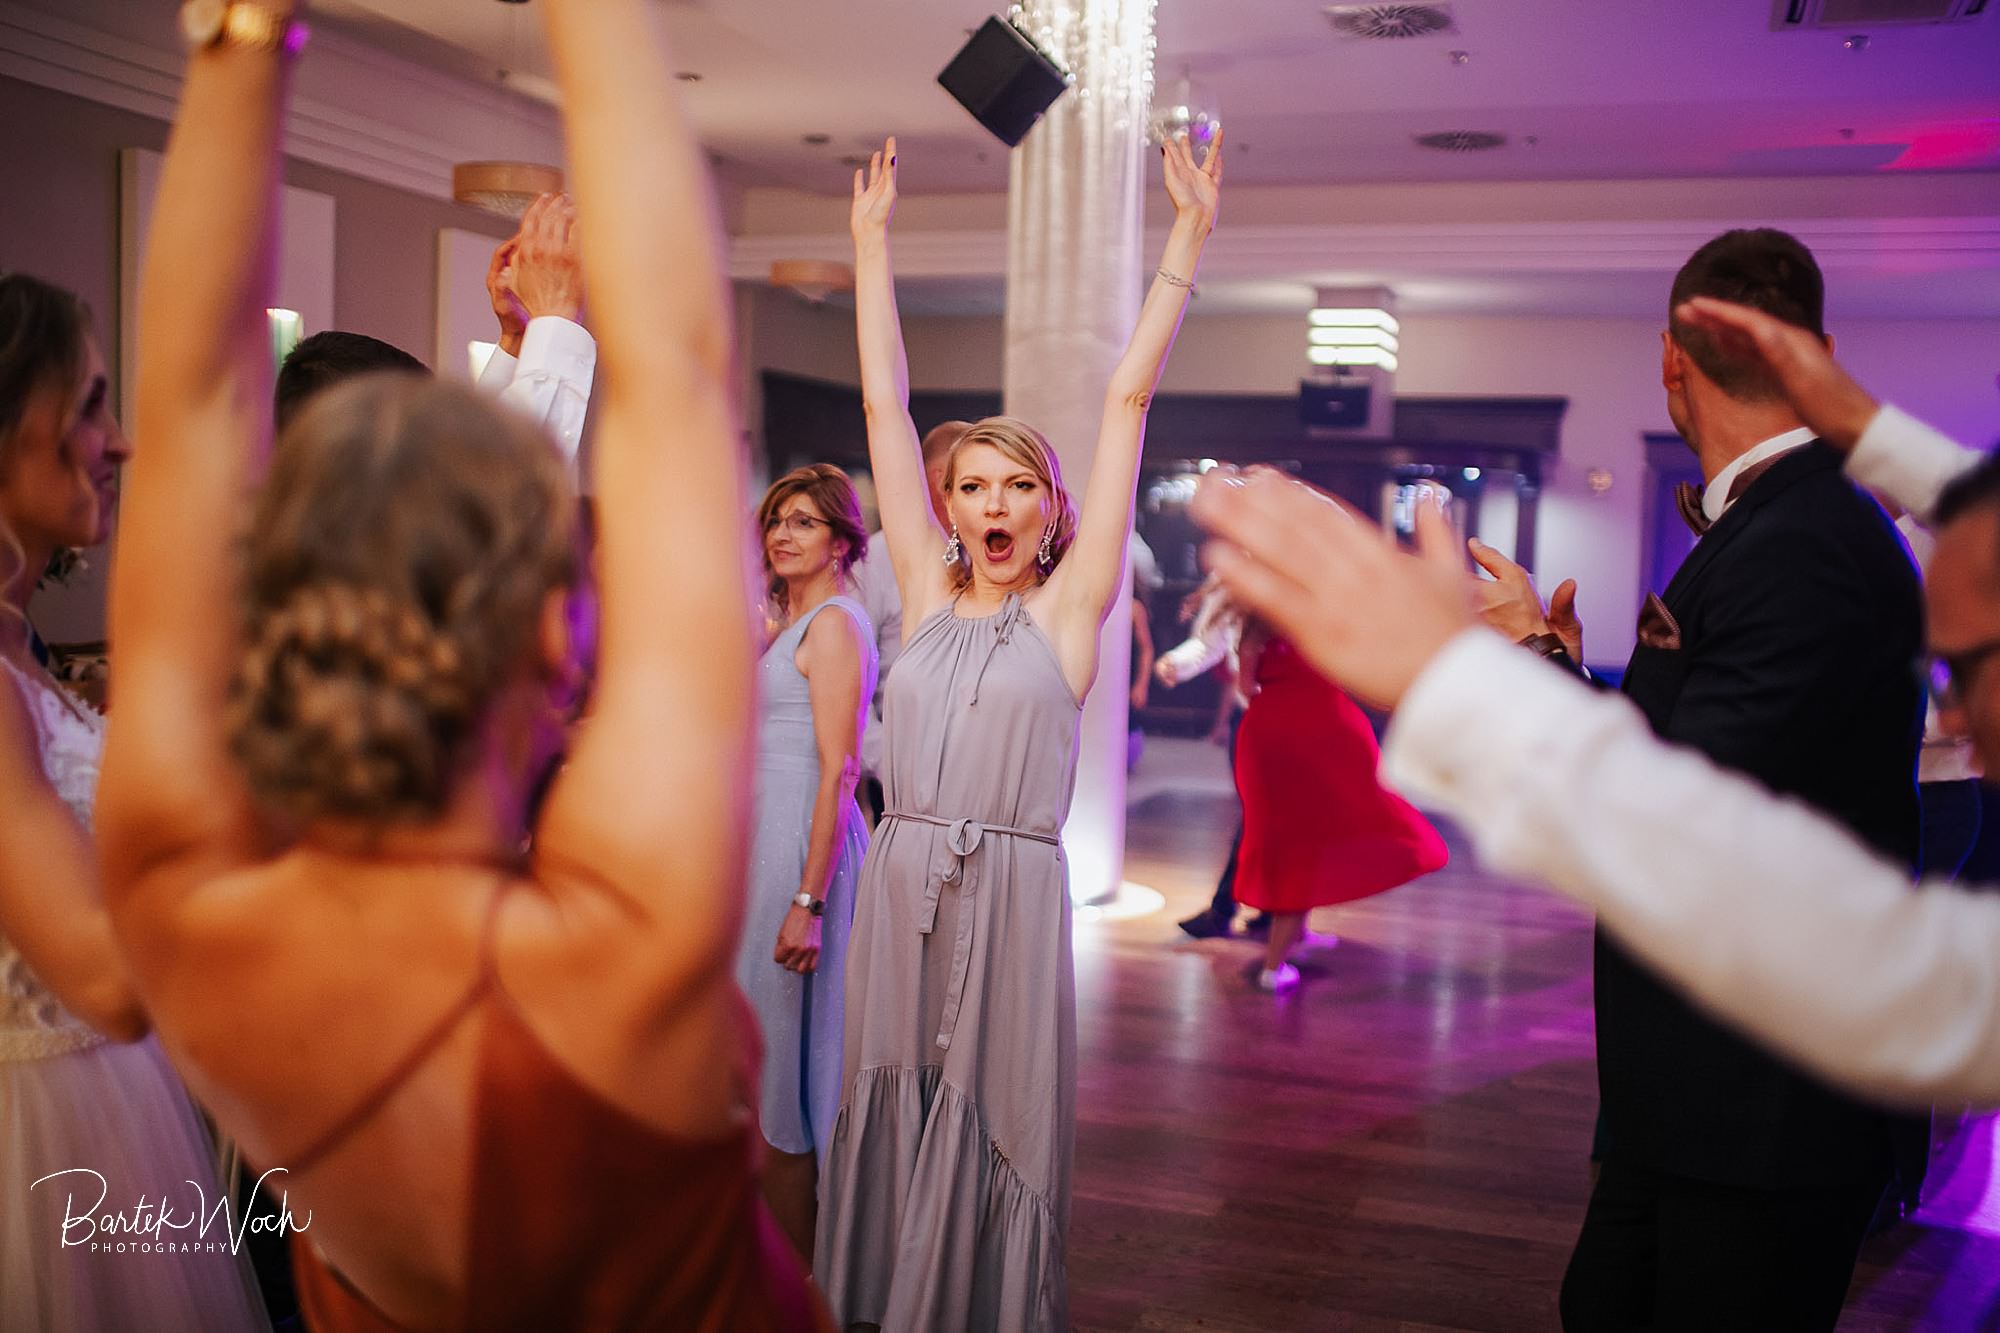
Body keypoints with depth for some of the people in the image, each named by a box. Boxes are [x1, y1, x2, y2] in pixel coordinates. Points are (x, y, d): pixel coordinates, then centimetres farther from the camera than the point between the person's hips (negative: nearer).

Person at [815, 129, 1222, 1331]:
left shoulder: (1069, 605, 0)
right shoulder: (927, 594, 8)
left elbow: (1130, 397, -2)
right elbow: (885, 405, 10)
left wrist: (1190, 238, -2)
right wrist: (872, 244, 14)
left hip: (1011, 901, -3)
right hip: (897, 897, 3)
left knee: (991, 1145, 6)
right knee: (891, 1137, 11)